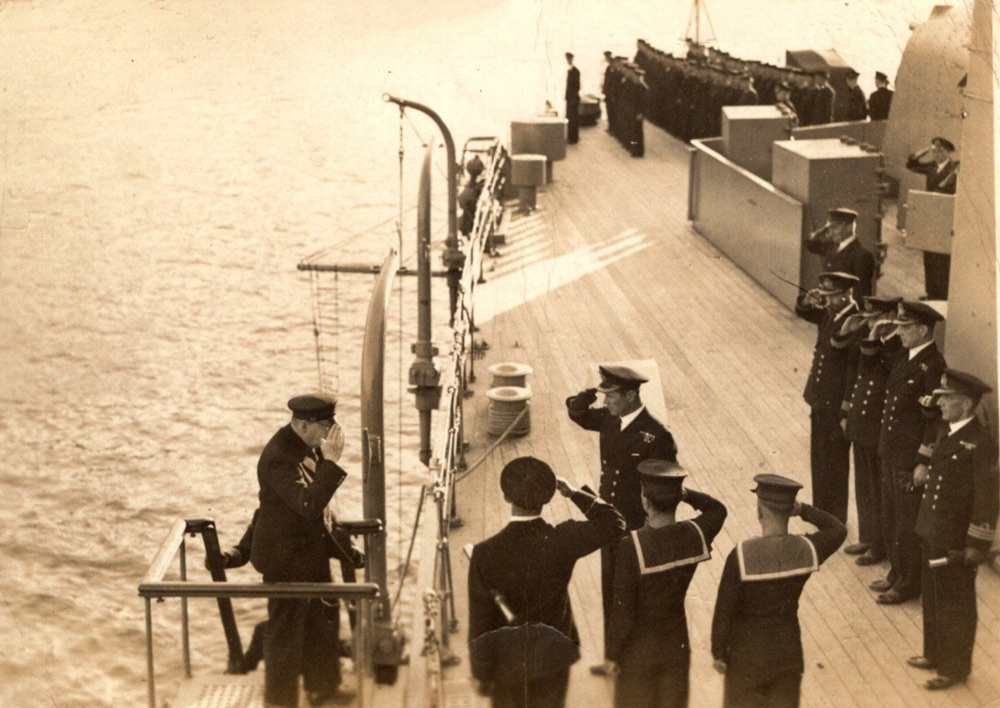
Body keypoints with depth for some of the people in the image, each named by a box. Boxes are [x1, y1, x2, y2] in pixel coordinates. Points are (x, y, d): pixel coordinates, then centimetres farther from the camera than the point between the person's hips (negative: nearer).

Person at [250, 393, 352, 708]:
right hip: (285, 557, -9)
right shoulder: (278, 457, -29)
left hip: (310, 549, 9)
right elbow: (308, 505, -37)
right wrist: (331, 460, -38)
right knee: (286, 628, 6)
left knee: (324, 617, 22)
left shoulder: (305, 445, -1)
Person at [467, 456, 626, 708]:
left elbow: (479, 620, -16)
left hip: (506, 661, -1)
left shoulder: (485, 554, -24)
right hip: (552, 657, 1)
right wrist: (575, 494, -1)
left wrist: (481, 672, -3)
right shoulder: (562, 541, -22)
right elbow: (614, 523, -5)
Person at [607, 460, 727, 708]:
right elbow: (718, 509, 11)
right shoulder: (694, 535, -15)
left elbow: (623, 610, -22)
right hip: (677, 646, 4)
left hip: (639, 650, -4)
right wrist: (685, 494, 0)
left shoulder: (631, 547, -28)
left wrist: (612, 655, -9)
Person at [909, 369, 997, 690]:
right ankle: (935, 653, 39)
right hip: (933, 534, 8)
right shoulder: (944, 432, 3)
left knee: (955, 605, 8)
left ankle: (955, 668, 24)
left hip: (956, 541, -8)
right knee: (932, 597, 21)